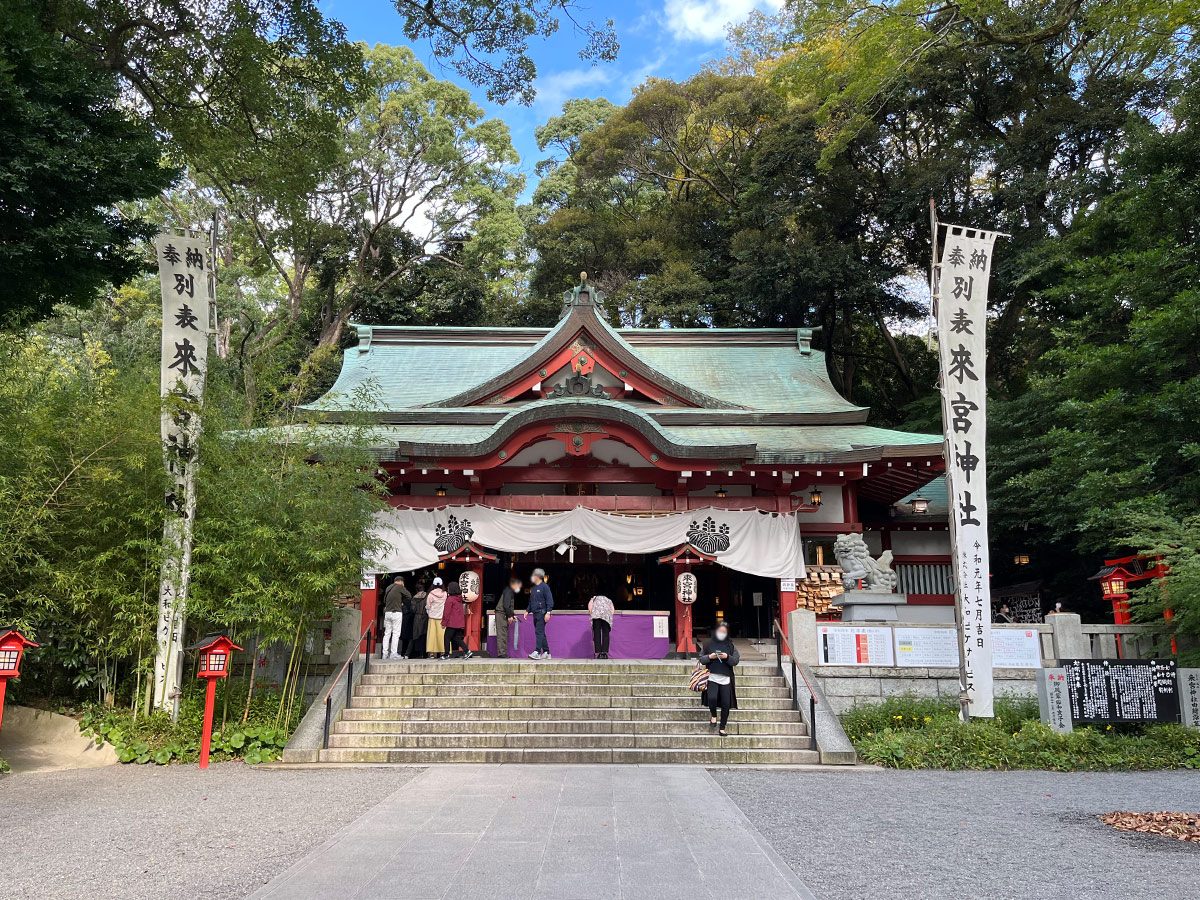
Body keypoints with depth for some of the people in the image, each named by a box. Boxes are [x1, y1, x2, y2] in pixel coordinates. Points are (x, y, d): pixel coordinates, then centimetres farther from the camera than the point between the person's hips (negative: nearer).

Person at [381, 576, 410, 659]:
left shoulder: (388, 588, 15)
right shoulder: (400, 587, -5)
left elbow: (384, 600, 22)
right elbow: (409, 596, -1)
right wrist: (402, 602, 12)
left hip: (387, 612, 6)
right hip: (396, 612, -6)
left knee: (387, 634, 9)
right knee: (396, 634, -3)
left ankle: (384, 653, 7)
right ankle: (393, 654, -6)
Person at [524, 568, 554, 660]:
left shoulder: (544, 586, -7)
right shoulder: (533, 588, 18)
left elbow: (550, 600, -12)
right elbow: (531, 601, 27)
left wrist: (548, 612, -19)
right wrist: (527, 611, 15)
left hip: (542, 613, -9)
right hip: (535, 614, 9)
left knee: (539, 632, -15)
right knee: (541, 633, 9)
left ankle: (537, 652, -21)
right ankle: (546, 653, 14)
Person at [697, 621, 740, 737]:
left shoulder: (731, 646, 8)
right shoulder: (709, 644, 8)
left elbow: (735, 661, 3)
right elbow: (701, 659, 8)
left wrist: (727, 657, -15)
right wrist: (709, 657, -11)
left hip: (726, 679, 1)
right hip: (712, 677, -1)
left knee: (726, 704, -1)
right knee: (712, 698, -22)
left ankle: (722, 728, 14)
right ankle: (713, 715, 10)